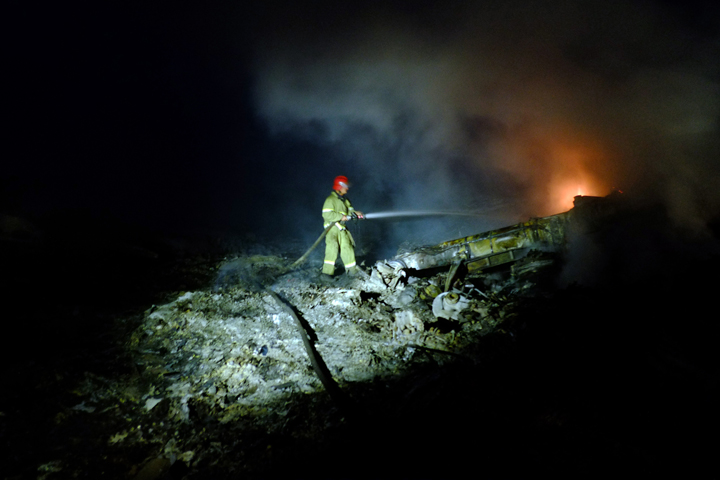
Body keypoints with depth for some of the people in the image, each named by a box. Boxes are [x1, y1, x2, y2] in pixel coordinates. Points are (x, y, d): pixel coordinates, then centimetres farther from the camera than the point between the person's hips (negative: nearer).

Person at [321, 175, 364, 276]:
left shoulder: (345, 200, 12)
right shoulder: (330, 200, -14)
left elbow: (349, 209, 18)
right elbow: (327, 214, -21)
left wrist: (355, 212, -5)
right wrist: (341, 217, -22)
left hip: (342, 228, 8)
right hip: (332, 227, -8)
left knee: (347, 246, 12)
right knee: (332, 248, -15)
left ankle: (351, 269, 23)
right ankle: (327, 271, -10)